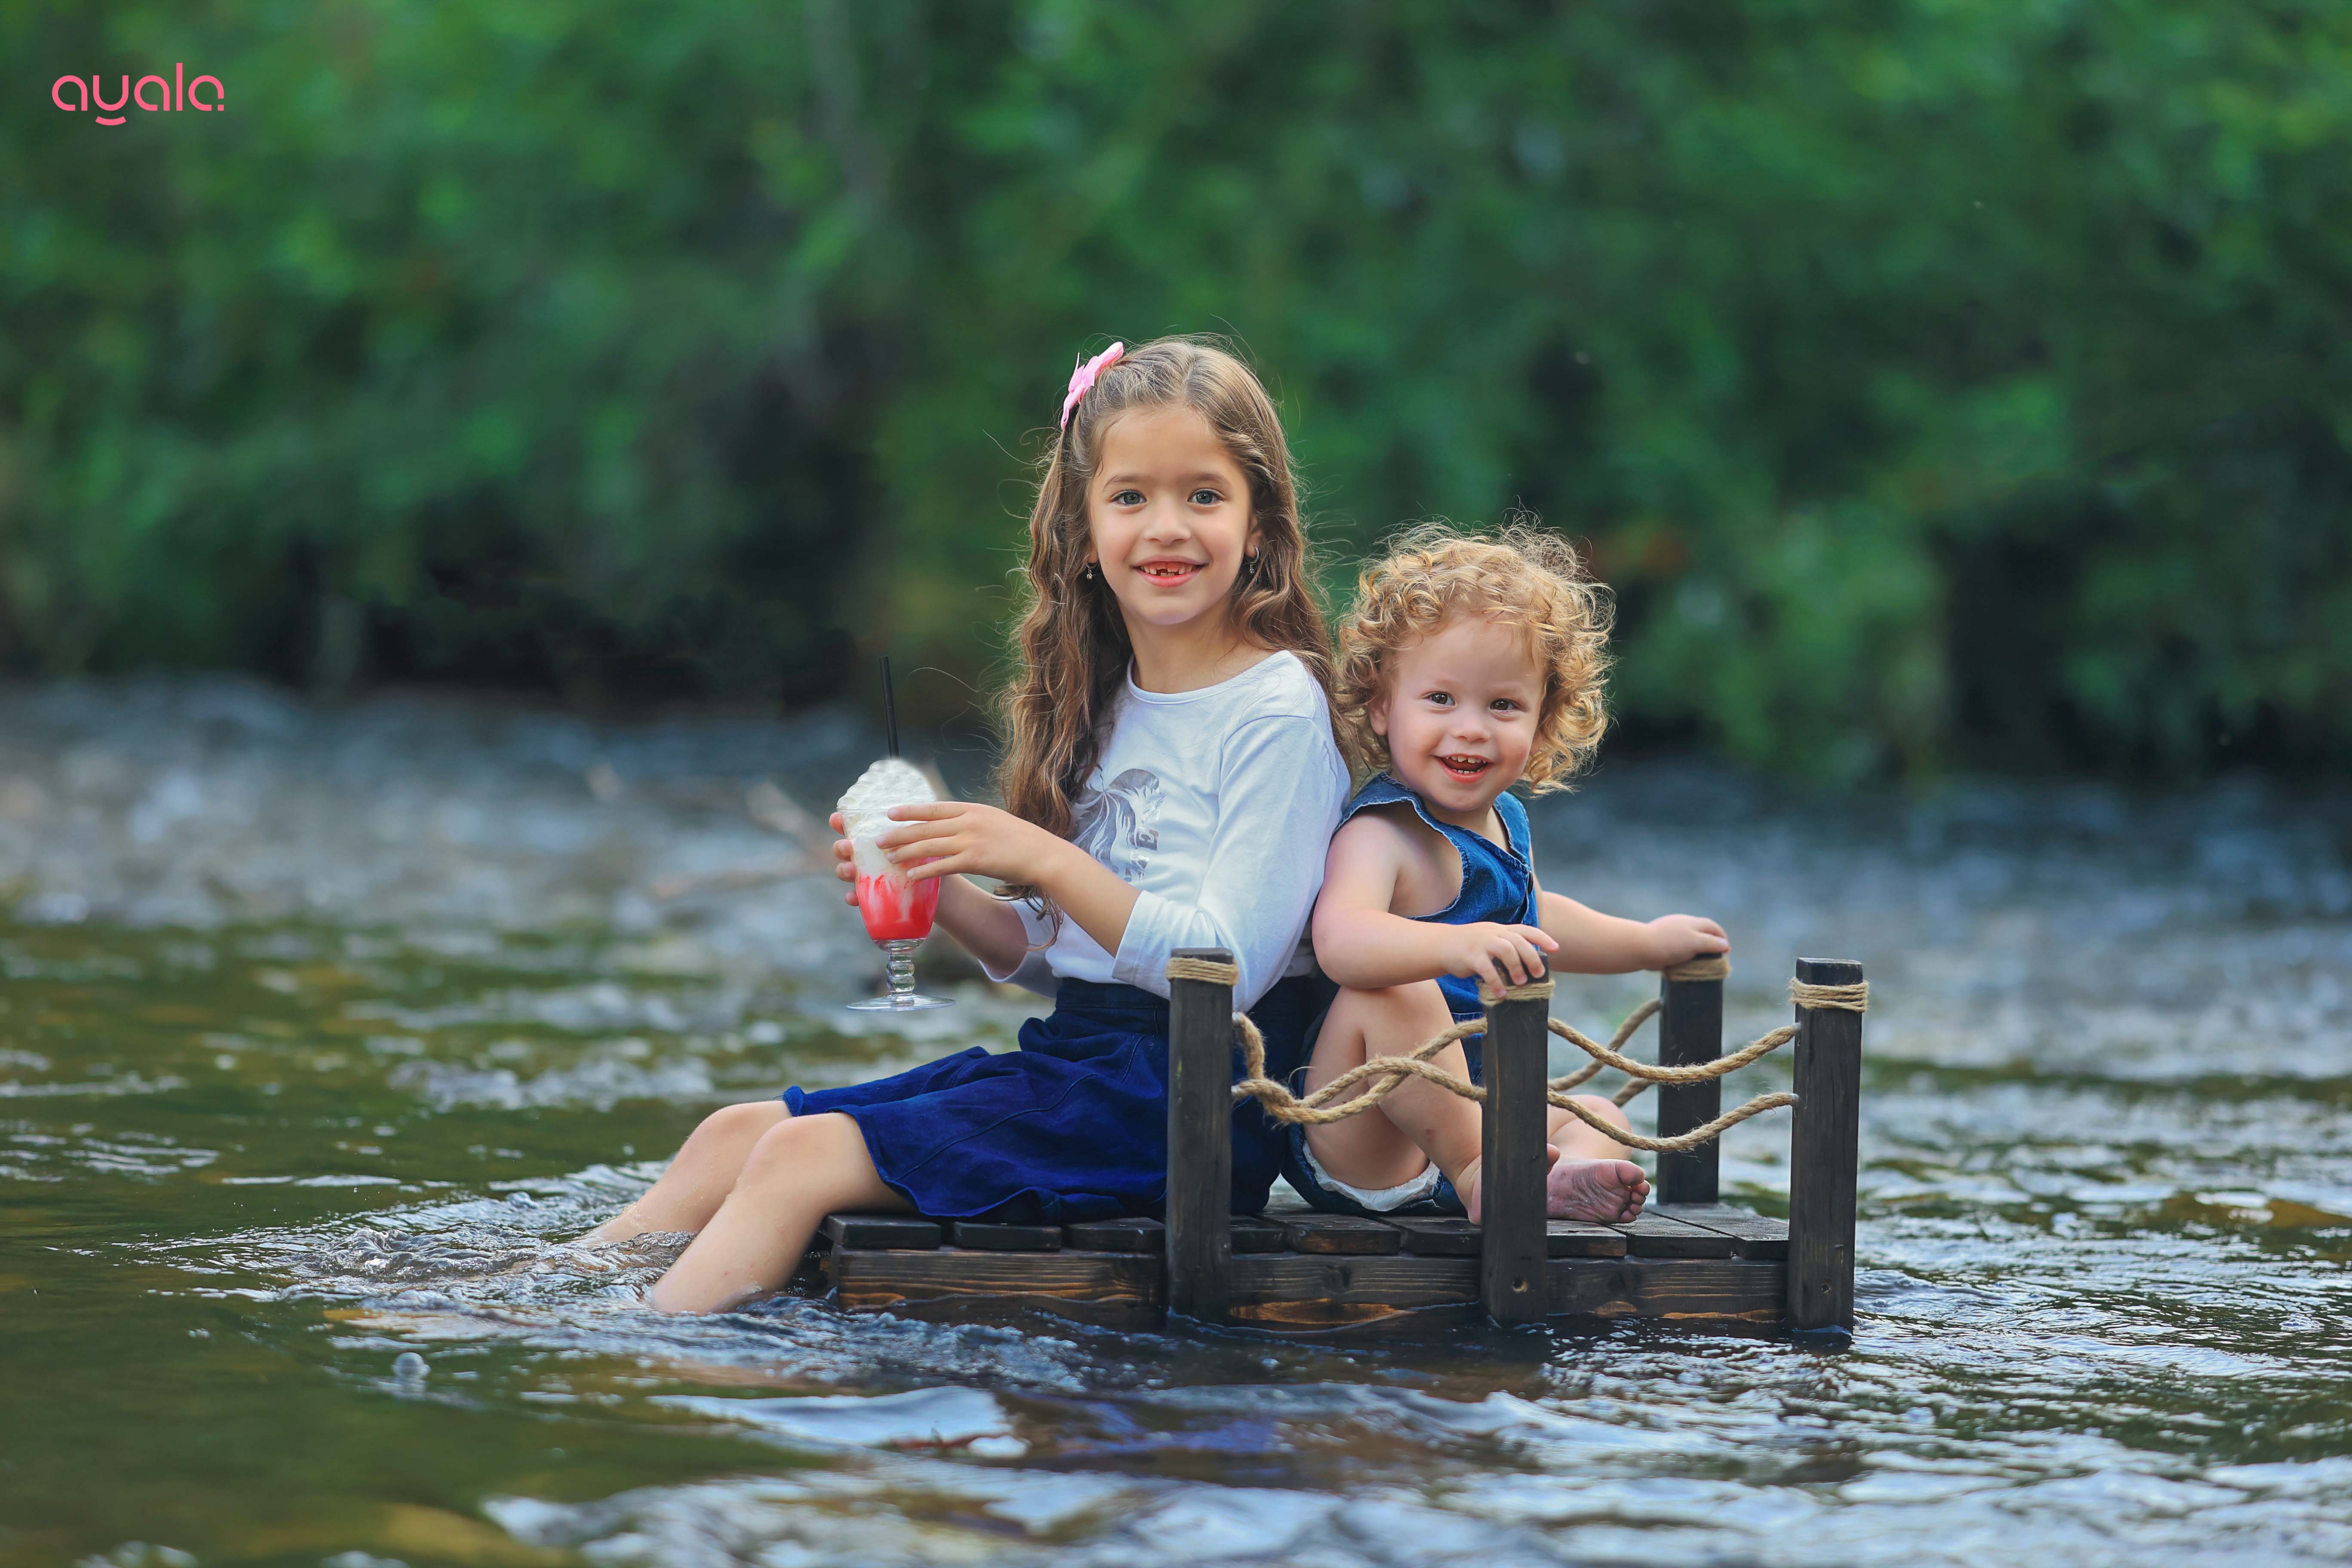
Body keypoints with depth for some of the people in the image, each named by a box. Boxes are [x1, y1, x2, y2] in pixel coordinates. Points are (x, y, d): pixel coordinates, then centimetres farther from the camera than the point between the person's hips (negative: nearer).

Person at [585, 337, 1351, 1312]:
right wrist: (942, 895, -2)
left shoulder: (1276, 709, -10)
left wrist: (1042, 859, -21)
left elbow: (1231, 967, -19)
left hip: (1192, 1102, -8)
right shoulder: (1105, 706, 14)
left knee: (799, 1159, -18)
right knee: (734, 1136, 2)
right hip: (1074, 1052, 8)